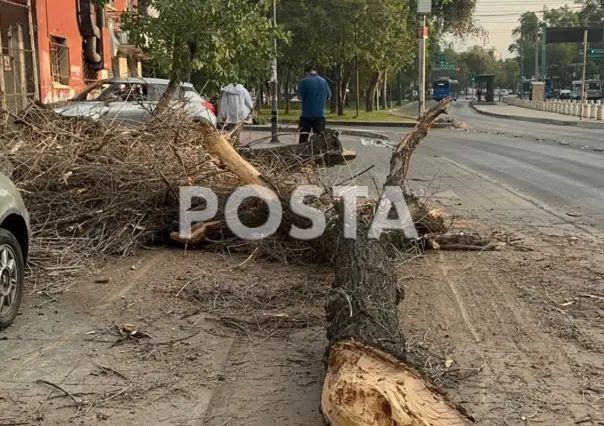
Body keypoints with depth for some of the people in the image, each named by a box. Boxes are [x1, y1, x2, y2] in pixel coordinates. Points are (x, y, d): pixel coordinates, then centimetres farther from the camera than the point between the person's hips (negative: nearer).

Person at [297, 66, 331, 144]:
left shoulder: (304, 81, -6)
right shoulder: (324, 81, 7)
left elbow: (300, 96, -8)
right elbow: (328, 96, 14)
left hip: (307, 114, -3)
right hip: (320, 114, 3)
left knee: (303, 137, 4)